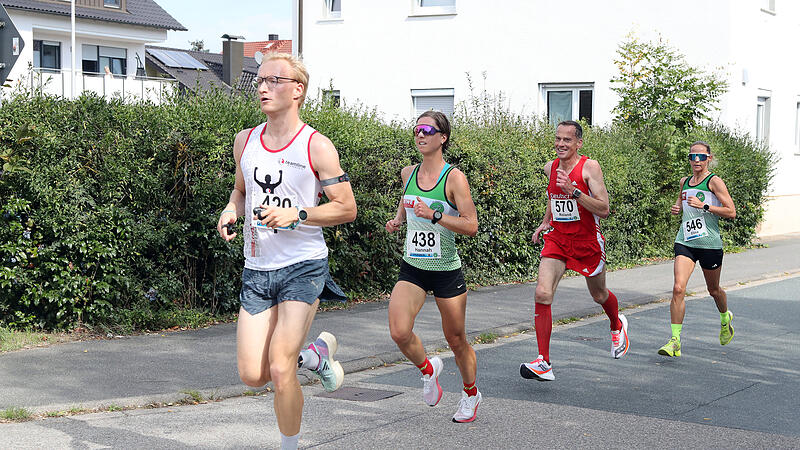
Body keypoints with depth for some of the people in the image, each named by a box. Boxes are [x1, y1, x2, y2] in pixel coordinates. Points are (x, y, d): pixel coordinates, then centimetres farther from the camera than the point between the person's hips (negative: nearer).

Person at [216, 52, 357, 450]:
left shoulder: (317, 147, -7)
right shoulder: (245, 140, 8)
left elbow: (346, 209, -6)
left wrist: (296, 215, -19)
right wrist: (231, 211, 2)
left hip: (303, 267, -5)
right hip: (257, 268, 5)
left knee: (280, 370, -13)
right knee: (252, 375, 0)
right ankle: (316, 353, 29)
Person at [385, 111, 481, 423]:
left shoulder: (454, 178, -11)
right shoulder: (408, 174, 5)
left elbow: (471, 226, -15)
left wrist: (434, 215, -26)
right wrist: (397, 220, 6)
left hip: (446, 271, -4)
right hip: (412, 268, 4)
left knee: (456, 339, 8)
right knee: (399, 332, -15)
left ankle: (471, 392, 34)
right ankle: (428, 368, 17)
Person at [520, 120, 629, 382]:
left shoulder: (589, 167, -14)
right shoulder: (550, 168, 3)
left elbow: (604, 210, -21)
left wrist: (573, 191, -31)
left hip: (587, 242, -3)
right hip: (557, 240, 3)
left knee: (599, 295, 18)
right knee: (542, 294, -16)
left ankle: (617, 326, 55)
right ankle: (543, 363, -15)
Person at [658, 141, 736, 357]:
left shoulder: (714, 182, -6)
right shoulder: (684, 182, 11)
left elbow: (731, 212, -12)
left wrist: (704, 206, -21)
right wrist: (677, 207, 9)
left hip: (710, 243, -3)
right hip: (685, 242, 4)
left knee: (713, 290, 16)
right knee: (678, 289, -14)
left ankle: (725, 319, 49)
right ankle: (675, 341, -13)